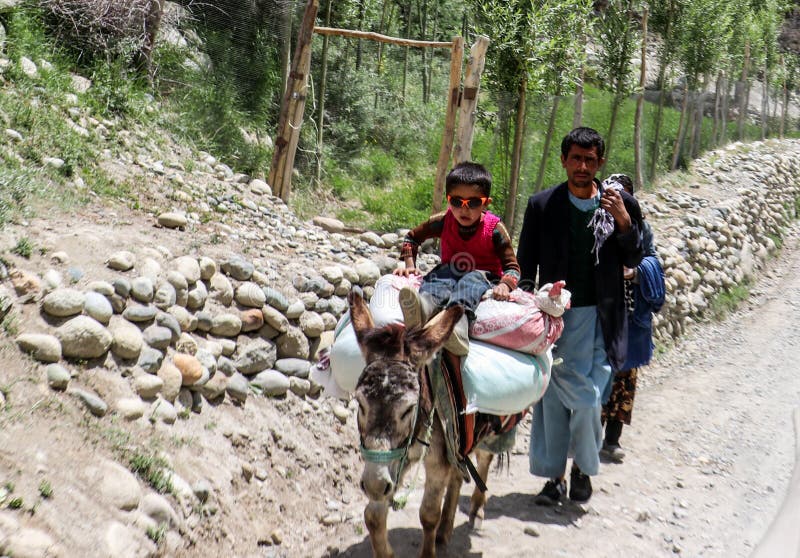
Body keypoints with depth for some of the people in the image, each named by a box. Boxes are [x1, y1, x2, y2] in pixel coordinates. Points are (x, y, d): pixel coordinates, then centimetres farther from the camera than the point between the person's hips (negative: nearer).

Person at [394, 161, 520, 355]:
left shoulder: (495, 228, -10)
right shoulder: (443, 222, -2)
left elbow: (512, 266, -9)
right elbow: (411, 237, 14)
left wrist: (504, 285, -30)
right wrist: (410, 265, 2)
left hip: (484, 278, -2)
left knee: (474, 279, -37)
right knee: (440, 276, -32)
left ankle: (457, 320, -70)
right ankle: (426, 305, -69)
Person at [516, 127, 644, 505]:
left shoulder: (621, 204, 4)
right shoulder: (542, 205, 3)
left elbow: (633, 261, 7)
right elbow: (526, 264, 7)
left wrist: (624, 223, -9)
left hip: (597, 318, 0)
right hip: (554, 315, 1)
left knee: (587, 397, -3)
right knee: (552, 398, 3)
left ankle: (582, 467, 20)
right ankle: (555, 476, 15)